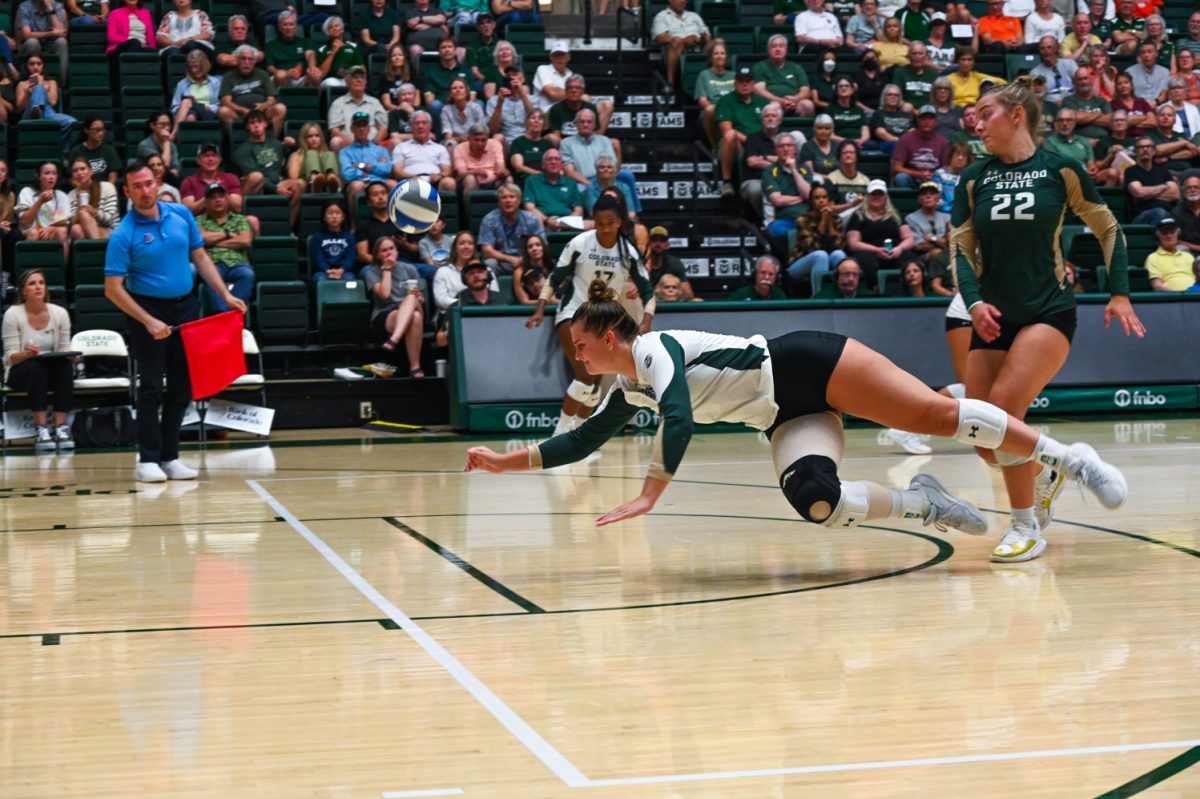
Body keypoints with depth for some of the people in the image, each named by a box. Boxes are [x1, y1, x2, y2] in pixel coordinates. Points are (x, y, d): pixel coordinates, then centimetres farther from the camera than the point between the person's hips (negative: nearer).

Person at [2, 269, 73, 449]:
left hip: (52, 372, 3)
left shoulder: (60, 313, -2)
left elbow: (65, 350, 2)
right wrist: (27, 354, -34)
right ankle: (42, 429, -39)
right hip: (20, 373, -3)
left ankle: (60, 427, -33)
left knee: (66, 365, -32)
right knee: (36, 366, -37)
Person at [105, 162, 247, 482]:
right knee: (151, 387, -5)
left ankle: (170, 456, 14)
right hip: (148, 309, -5)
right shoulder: (124, 234, -12)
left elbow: (200, 257, 12)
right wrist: (148, 321, -19)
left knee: (183, 386, 6)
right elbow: (113, 288, -13)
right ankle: (148, 459, 1)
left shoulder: (181, 215, 3)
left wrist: (225, 295, 3)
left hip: (185, 307, 5)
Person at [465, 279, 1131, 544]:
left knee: (938, 414, -15)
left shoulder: (653, 348, -14)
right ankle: (921, 503, -3)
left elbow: (680, 418, -29)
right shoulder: (627, 391, 12)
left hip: (810, 363, -7)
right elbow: (580, 442, 21)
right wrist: (505, 462, 16)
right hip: (787, 418, 7)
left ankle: (1065, 455, -5)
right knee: (814, 500, -22)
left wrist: (649, 496, -32)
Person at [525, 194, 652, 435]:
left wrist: (645, 323, -21)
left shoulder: (628, 252, -7)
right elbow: (555, 277, -5)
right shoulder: (579, 243, -15)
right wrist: (540, 311, -13)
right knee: (585, 376, -20)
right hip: (573, 314, -4)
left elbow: (647, 290, -5)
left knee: (595, 381, 8)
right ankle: (561, 432, -11)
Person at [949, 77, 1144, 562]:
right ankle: (1044, 476, 33)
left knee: (1004, 406, -25)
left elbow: (1107, 228, 7)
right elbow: (960, 248, 4)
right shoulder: (974, 179, 6)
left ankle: (1026, 525, -11)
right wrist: (974, 302, -13)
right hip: (994, 319, 4)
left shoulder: (1059, 169, -2)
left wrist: (1120, 293, 0)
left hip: (1049, 312, -4)